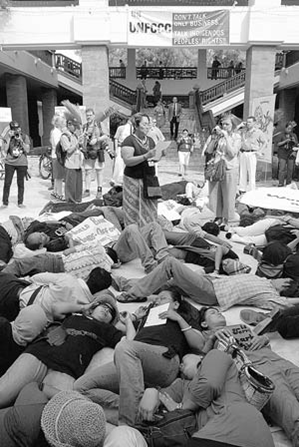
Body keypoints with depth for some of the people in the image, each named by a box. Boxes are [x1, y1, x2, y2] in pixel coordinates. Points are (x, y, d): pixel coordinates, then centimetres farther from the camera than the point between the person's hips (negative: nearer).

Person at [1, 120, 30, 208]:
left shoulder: (25, 137, 0)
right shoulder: (9, 137, 3)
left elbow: (27, 150, -8)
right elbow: (5, 150, -7)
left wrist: (21, 140, -17)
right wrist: (9, 138, -12)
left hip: (22, 164, -1)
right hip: (9, 163, 1)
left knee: (20, 183, 6)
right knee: (7, 183, 1)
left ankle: (20, 202, 18)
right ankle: (5, 203, 11)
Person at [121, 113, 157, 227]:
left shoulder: (150, 140, 14)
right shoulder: (129, 141, -8)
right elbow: (127, 161, -18)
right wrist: (146, 156, -25)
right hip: (134, 180, -6)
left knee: (150, 210, 7)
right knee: (134, 211, -2)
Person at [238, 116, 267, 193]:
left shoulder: (258, 132, 4)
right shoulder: (243, 130, 12)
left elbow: (265, 142, 8)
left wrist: (259, 151, -3)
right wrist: (239, 126, 5)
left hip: (251, 154, -4)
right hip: (242, 153, 4)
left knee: (251, 173, -6)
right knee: (242, 172, 7)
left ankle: (252, 190, -1)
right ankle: (242, 189, 15)